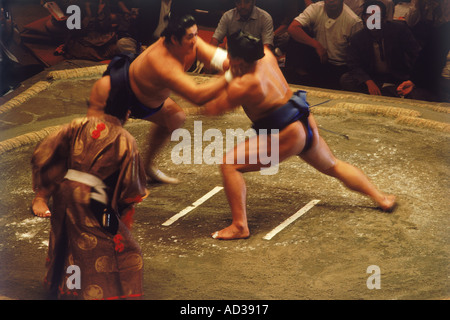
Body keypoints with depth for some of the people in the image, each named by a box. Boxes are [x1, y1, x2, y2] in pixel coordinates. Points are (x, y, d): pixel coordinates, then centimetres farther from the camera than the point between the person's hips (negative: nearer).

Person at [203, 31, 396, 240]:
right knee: (333, 166, 32)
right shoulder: (266, 57, -3)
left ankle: (239, 226, -13)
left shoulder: (244, 85, -23)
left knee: (229, 164, -10)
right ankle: (380, 198, 45)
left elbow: (212, 109, -13)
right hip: (306, 125, 9)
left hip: (285, 136, -9)